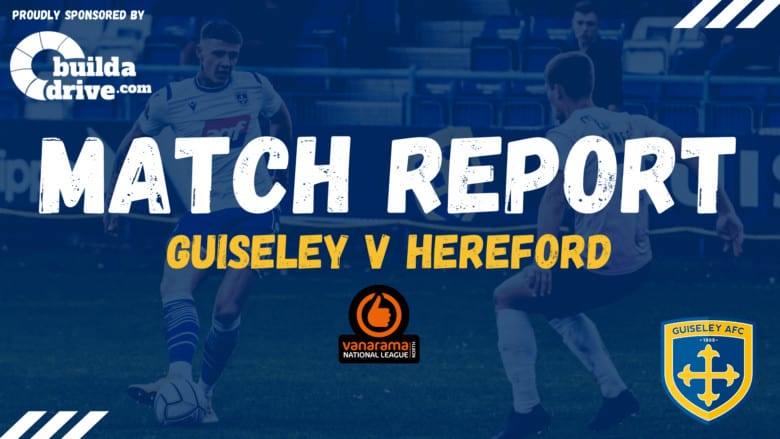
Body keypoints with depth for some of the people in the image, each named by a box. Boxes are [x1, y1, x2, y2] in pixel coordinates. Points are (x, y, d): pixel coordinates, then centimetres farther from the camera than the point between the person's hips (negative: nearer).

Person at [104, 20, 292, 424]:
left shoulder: (255, 87, 1)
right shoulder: (170, 99, -1)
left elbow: (281, 121, 24)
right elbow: (129, 149, 13)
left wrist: (271, 162, 22)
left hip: (254, 212, 0)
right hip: (201, 213, 0)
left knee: (227, 310, -13)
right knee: (174, 289, -26)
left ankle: (203, 391, 0)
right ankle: (180, 378, -42)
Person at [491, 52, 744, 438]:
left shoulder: (562, 137, -9)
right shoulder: (630, 125, 10)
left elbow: (555, 196, -27)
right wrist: (725, 211, 6)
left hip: (597, 271, -7)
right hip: (638, 266, 7)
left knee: (507, 298, 13)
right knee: (558, 304, 32)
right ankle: (615, 393, 25)